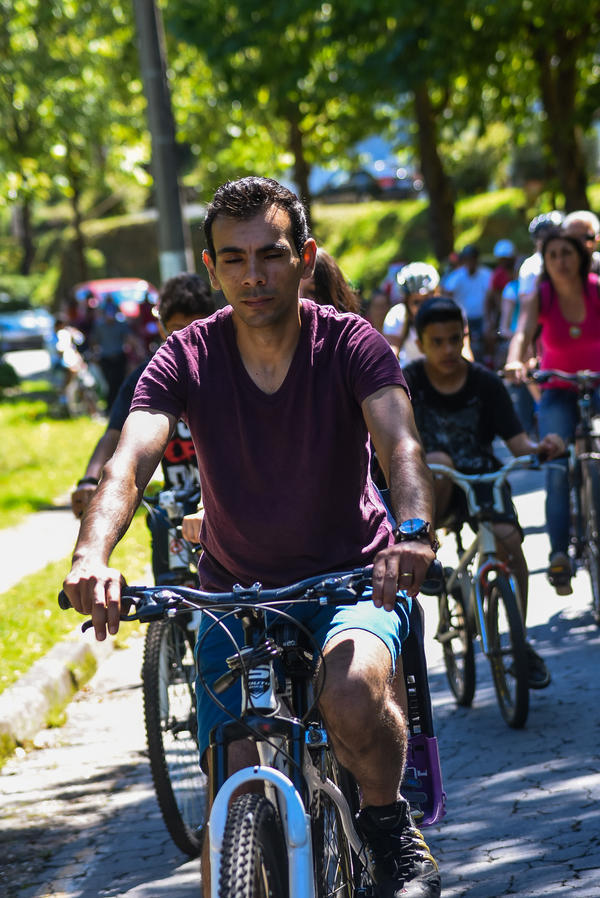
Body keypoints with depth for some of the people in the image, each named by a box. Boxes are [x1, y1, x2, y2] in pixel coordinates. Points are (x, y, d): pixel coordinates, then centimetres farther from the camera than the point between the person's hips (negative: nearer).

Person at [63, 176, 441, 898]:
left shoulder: (351, 345, -14)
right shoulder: (186, 360, -12)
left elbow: (401, 446, -30)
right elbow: (127, 465, -26)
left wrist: (412, 531, -53)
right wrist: (92, 556, -48)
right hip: (234, 590, 2)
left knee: (353, 691, -34)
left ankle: (390, 828, -6)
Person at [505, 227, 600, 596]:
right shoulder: (540, 298, -11)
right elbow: (523, 332, -28)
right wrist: (515, 361, -49)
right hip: (558, 393, -1)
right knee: (558, 471, -15)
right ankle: (559, 555, -15)